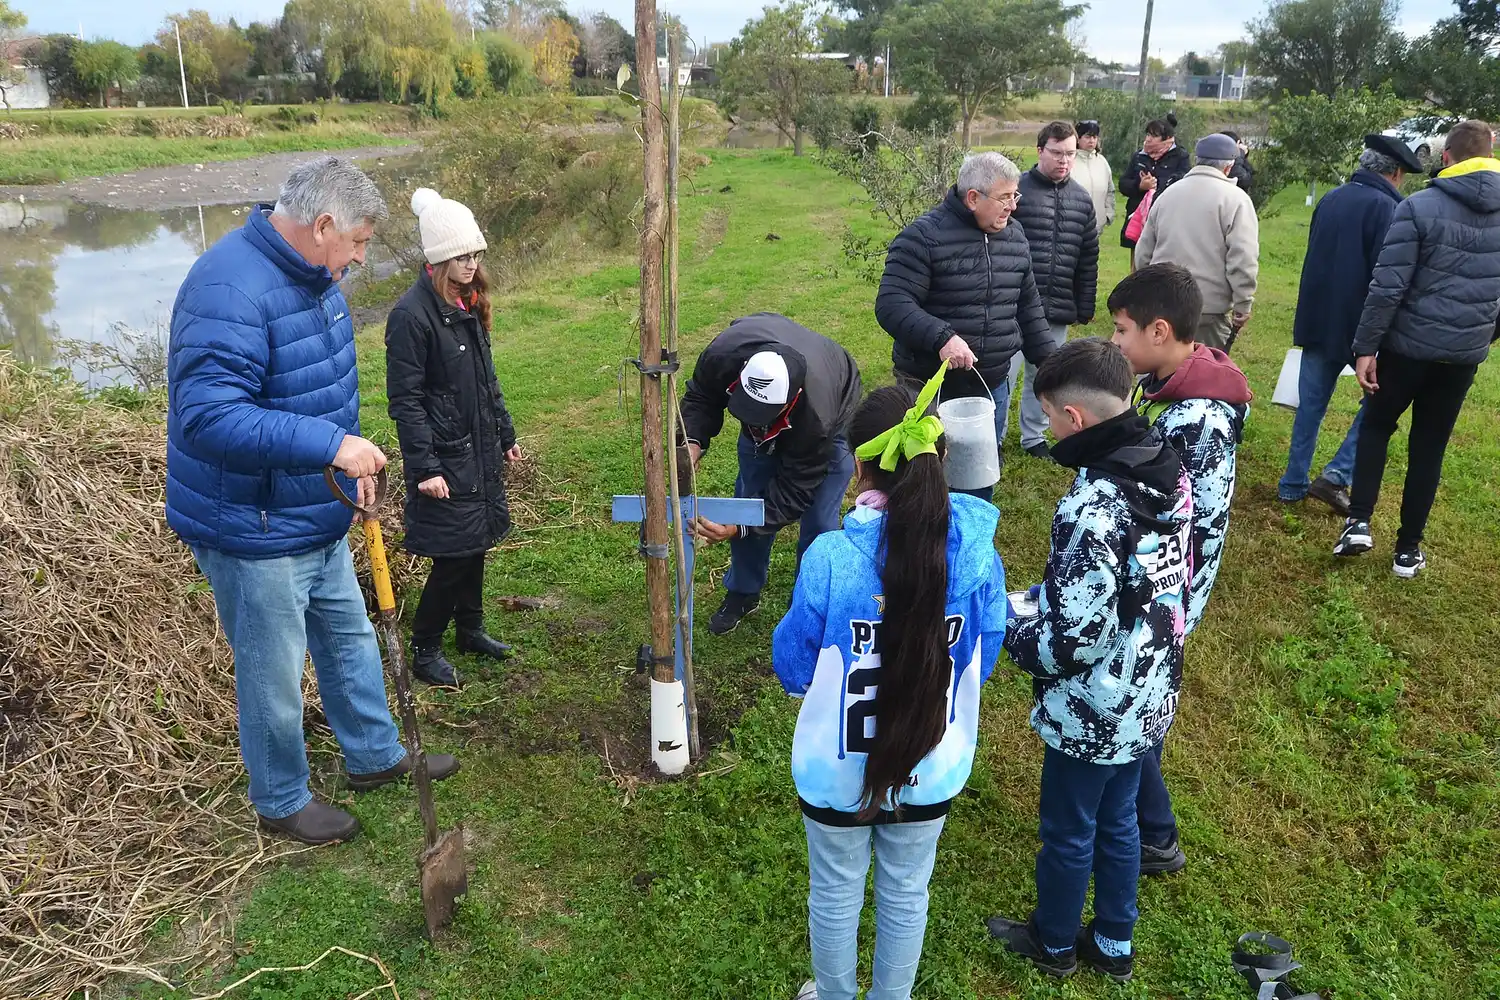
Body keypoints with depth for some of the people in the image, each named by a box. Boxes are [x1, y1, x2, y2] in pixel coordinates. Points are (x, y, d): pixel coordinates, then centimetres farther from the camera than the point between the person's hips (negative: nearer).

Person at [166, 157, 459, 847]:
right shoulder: (230, 289, -28)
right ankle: (282, 801, 32)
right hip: (253, 534, -9)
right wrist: (331, 444, -38)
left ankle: (375, 756, 42)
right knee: (274, 675, 9)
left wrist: (351, 464, 8)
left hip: (317, 518, 10)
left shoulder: (312, 276, 5)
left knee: (350, 636, 22)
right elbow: (207, 417, -37)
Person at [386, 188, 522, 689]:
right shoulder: (412, 314, -18)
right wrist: (424, 469, -20)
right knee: (454, 554, -2)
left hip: (480, 449, 8)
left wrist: (505, 434, 18)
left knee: (475, 543, 17)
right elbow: (405, 400, -18)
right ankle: (424, 650, 16)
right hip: (445, 456, -8)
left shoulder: (469, 303, 8)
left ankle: (470, 629, 34)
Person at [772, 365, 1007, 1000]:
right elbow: (982, 660, -3)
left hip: (838, 773, -2)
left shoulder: (829, 559, -27)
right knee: (906, 894, 26)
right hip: (933, 772, 2)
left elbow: (793, 668, -12)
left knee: (835, 894, 24)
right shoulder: (977, 552, -19)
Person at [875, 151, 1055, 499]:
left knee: (982, 485, 19)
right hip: (930, 390, -6)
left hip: (993, 388, 6)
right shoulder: (924, 237, -15)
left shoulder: (1015, 238, 8)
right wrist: (941, 336, -34)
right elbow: (891, 304, -21)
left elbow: (1028, 307, 17)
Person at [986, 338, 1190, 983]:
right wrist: (1045, 594, 8)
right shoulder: (1168, 471, -5)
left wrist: (1007, 627, -10)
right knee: (1117, 822, 26)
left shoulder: (1090, 510, -32)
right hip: (1150, 699, 8)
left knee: (1067, 833, 17)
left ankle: (1054, 944, 42)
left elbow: (1073, 640, -29)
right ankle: (1114, 945, 46)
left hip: (1091, 716, -7)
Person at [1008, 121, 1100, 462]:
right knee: (1003, 374, -1)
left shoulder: (1082, 200, 10)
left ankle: (1034, 436, 30)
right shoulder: (1017, 190, -7)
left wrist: (1085, 307, 12)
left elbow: (1088, 260, 14)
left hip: (1059, 309, 5)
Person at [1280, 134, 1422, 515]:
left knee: (1310, 405, 12)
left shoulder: (1331, 199, 9)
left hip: (1316, 322, 7)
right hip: (1359, 326, -6)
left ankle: (1293, 485, 17)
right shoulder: (1385, 207, -13)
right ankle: (1337, 476, -2)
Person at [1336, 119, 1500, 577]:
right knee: (1429, 447, 12)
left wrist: (1365, 347, -11)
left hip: (1409, 345, -3)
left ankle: (1358, 521, 3)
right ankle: (1408, 550, 17)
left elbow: (1388, 286, -15)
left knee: (1376, 426, 17)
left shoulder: (1419, 207, -11)